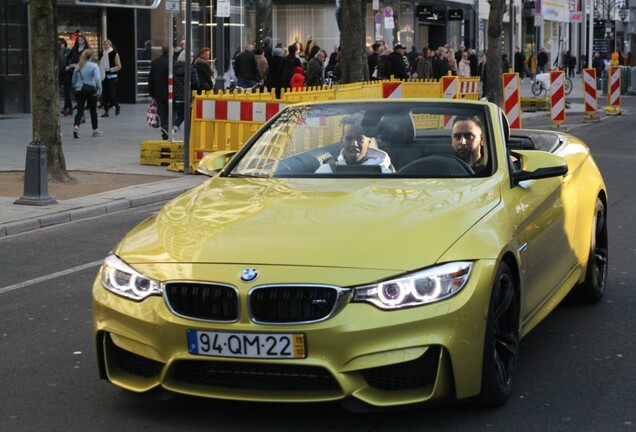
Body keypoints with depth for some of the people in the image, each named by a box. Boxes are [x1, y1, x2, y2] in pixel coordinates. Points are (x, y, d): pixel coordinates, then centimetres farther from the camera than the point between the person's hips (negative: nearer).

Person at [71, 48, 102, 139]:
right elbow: (98, 79, -19)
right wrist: (99, 90, -16)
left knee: (80, 110, -1)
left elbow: (74, 80, 14)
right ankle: (95, 130, 23)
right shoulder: (94, 66, -7)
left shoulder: (78, 66, 7)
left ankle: (76, 126, -26)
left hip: (79, 91, 3)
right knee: (93, 111, 12)